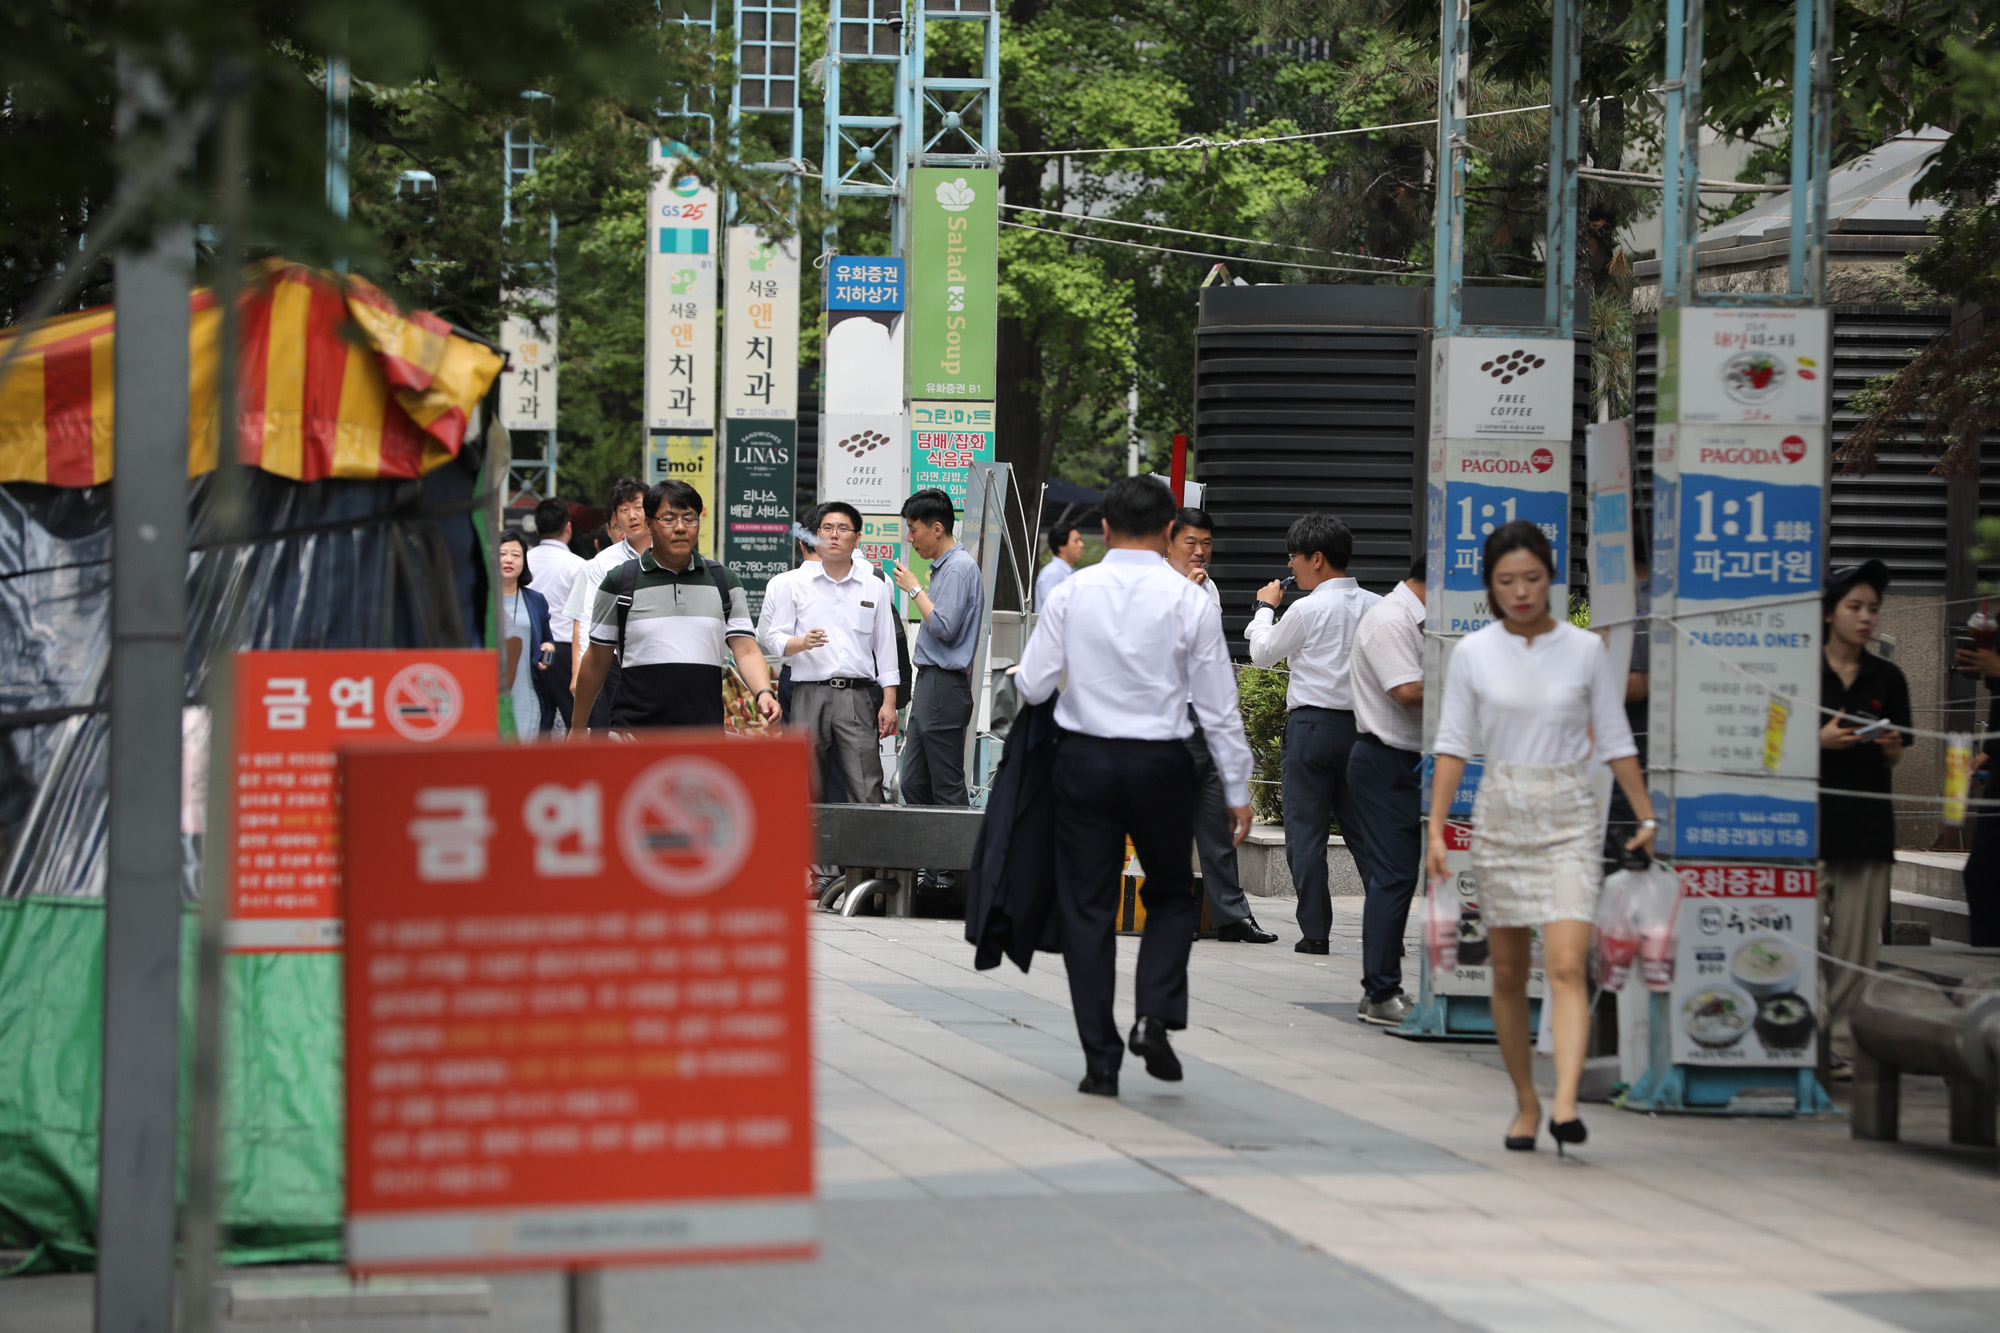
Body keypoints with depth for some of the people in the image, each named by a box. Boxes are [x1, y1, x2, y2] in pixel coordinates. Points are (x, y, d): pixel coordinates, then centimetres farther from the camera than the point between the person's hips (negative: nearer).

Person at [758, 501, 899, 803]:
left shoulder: (875, 588, 13)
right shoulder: (793, 584, 9)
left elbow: (885, 647, 13)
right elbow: (773, 638, 5)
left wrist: (889, 702, 5)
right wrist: (802, 643, -16)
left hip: (858, 696, 1)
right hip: (810, 694, -1)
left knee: (866, 793, -8)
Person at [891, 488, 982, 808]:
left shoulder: (959, 568, -13)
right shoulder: (942, 567, 17)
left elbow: (944, 627, -21)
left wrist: (915, 589, -11)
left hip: (945, 685, -10)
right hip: (929, 685, 10)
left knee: (947, 787, -9)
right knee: (913, 784, 9)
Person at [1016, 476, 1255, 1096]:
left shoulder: (1071, 593, -3)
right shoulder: (1189, 601, -5)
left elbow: (1032, 686, -2)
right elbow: (1218, 706, -3)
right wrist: (1237, 790, 4)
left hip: (1084, 759, 1)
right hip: (1160, 763, -1)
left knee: (1087, 907, 8)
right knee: (1172, 896, 18)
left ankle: (1101, 1059, 6)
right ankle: (1155, 1015, -4)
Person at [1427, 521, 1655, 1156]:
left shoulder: (1585, 650, 0)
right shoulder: (1474, 654, 2)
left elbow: (1615, 741, 7)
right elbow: (1453, 745, 3)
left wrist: (1646, 816, 5)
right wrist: (1436, 828, -4)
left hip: (1569, 818, -2)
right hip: (1501, 816, 2)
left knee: (1566, 965, -16)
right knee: (1508, 973, 8)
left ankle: (1565, 1105, -26)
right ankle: (1525, 1103, 22)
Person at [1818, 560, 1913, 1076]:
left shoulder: (1887, 679, 12)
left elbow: (1894, 760, 17)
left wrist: (1890, 747, -5)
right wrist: (1820, 741, -12)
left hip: (1868, 822, 3)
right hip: (1809, 821, -3)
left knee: (1857, 946, 0)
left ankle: (1843, 1046, 5)